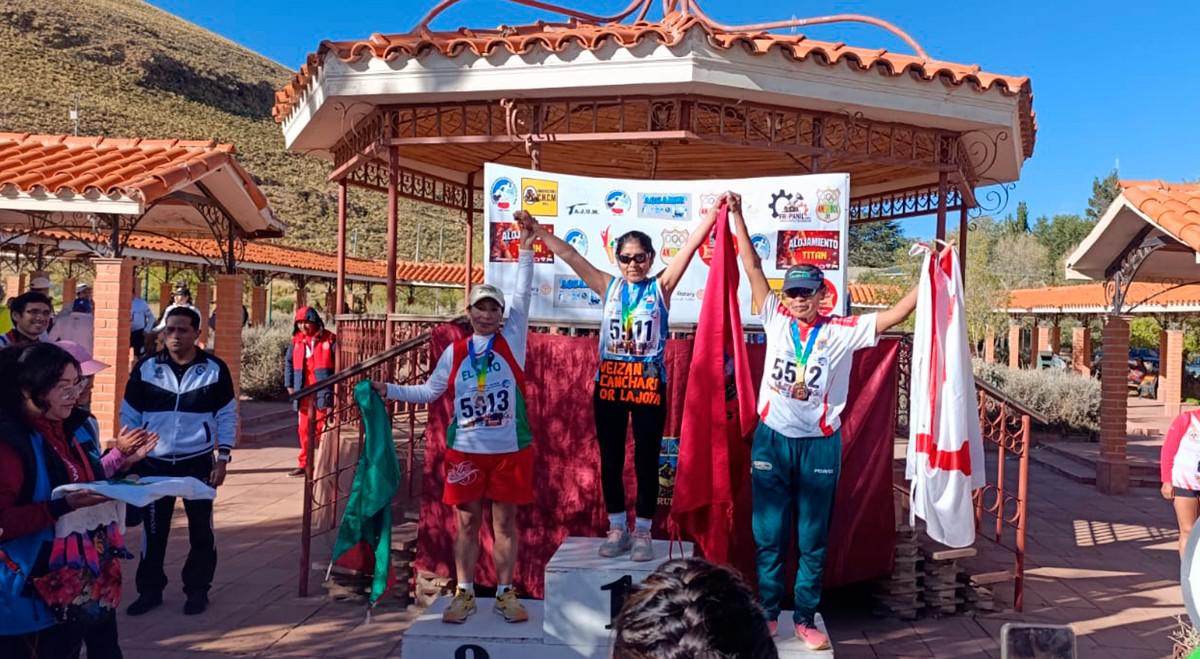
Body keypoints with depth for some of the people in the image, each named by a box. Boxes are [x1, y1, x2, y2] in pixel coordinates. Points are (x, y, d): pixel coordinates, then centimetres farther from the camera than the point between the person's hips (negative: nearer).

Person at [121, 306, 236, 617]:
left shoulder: (215, 369, -5)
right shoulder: (145, 367, -2)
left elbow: (227, 416, 1)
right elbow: (129, 414, 5)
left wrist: (223, 458, -4)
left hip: (198, 463, -1)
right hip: (154, 463, 1)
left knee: (201, 529, 6)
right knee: (153, 530, 8)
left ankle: (197, 589, 20)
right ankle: (150, 589, 24)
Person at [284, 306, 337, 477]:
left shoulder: (329, 339, -6)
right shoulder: (296, 341, 8)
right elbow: (288, 362, 16)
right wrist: (289, 384, 10)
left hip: (323, 392, -5)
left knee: (322, 429, -2)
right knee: (304, 429, 11)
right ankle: (304, 464, 19)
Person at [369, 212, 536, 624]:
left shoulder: (512, 341, 2)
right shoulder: (454, 352, 6)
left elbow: (523, 296, -7)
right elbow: (429, 392, 11)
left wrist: (526, 249, -14)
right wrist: (390, 390, 3)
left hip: (510, 449, -1)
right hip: (465, 450, 1)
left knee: (505, 522, 7)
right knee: (466, 522, 8)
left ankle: (506, 594, 18)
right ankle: (464, 594, 19)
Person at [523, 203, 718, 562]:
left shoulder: (661, 287, 1)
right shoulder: (608, 286, 7)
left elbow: (690, 247, -7)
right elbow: (569, 255, 4)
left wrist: (713, 214, -14)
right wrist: (535, 229, 1)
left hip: (648, 383, -2)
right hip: (609, 382, 2)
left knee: (647, 460, 5)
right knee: (610, 459, 9)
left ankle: (642, 532, 17)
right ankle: (616, 529, 23)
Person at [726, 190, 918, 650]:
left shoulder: (843, 332, -3)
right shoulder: (776, 320, 0)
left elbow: (895, 315, -6)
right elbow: (752, 268, 0)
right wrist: (736, 215, 0)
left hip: (819, 444, -1)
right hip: (771, 439, 1)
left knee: (813, 540, 10)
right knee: (769, 535, 10)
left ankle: (806, 619, 22)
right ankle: (767, 613, 23)